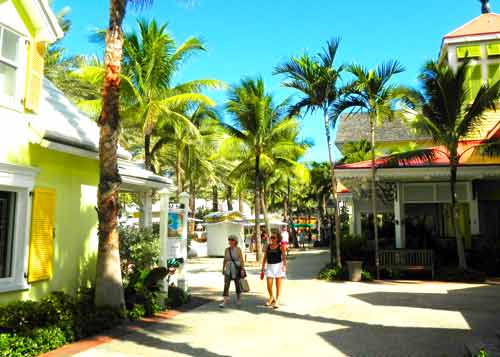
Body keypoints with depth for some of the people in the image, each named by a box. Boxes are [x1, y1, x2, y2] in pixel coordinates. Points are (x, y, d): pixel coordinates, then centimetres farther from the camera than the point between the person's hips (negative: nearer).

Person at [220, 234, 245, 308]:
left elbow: (242, 260, -8)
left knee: (237, 285, 10)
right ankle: (225, 302, -11)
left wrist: (242, 270, -15)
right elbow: (225, 260, 10)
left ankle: (238, 299, 31)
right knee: (226, 285, -9)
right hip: (228, 270, 2)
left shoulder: (238, 249, -7)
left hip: (236, 269, -2)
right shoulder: (227, 249, 4)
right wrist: (223, 269, 11)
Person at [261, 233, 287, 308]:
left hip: (278, 266, -3)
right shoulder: (268, 246, 9)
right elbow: (265, 257, 13)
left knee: (278, 285, 1)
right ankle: (271, 298, 28)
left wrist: (284, 265, -26)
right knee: (269, 285, 2)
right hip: (269, 266, 3)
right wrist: (263, 268, 10)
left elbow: (284, 257, -12)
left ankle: (277, 301, 11)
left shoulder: (281, 246, -2)